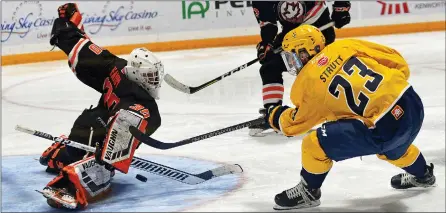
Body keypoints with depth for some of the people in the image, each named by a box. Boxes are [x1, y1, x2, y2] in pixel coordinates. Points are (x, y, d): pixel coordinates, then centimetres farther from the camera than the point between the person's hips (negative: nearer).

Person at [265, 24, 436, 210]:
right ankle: (422, 174, 64)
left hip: (385, 129, -7)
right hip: (413, 104, 7)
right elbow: (394, 58, 12)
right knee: (392, 145, 41)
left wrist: (274, 116, 31)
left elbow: (295, 123, 12)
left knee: (315, 145, 2)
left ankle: (308, 192, 22)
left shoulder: (307, 83, -2)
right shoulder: (345, 46, 10)